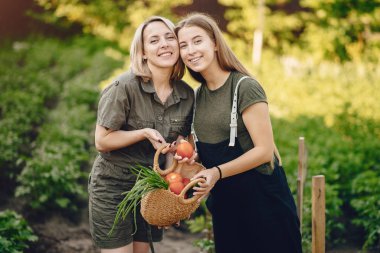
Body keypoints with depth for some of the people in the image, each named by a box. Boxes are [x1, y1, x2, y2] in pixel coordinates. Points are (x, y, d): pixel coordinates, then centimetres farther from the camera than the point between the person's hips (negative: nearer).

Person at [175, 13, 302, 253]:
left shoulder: (244, 87, -14)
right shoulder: (198, 95, 7)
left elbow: (264, 150, -18)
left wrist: (218, 173, -27)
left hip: (260, 197, -6)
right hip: (223, 201, 7)